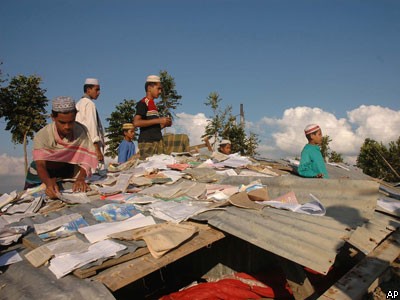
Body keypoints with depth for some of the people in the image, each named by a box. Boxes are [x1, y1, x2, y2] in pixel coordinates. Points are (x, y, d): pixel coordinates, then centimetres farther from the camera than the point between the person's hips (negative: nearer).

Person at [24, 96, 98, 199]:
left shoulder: (81, 131, -23)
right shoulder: (42, 135, -28)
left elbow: (86, 159, -27)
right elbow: (40, 165, -37)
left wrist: (80, 179, -47)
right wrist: (49, 182, -58)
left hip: (67, 172, 1)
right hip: (44, 174, -1)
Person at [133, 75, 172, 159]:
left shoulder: (153, 104, 21)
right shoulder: (143, 103, -4)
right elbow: (136, 122, -18)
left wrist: (164, 124, 9)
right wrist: (158, 120, -17)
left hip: (158, 141, 8)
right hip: (147, 142, -8)